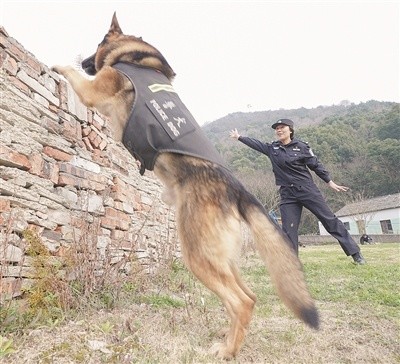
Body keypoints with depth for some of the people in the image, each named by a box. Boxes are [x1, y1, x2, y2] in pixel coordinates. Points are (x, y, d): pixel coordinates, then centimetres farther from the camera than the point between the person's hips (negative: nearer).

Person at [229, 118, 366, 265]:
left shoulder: (301, 146, -2)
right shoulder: (272, 148, 7)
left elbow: (316, 165, 2)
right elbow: (255, 143, 19)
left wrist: (330, 183, 3)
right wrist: (239, 136, 24)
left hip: (308, 190, -2)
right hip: (288, 194, 2)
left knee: (330, 220, 1)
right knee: (289, 230, -1)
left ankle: (356, 254, 11)